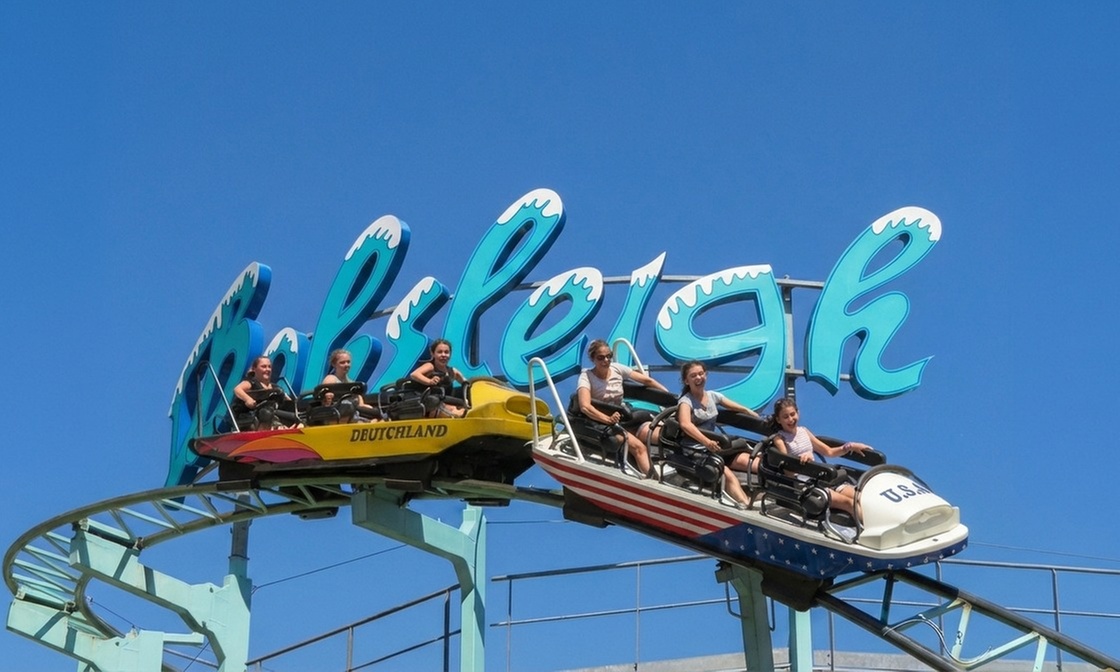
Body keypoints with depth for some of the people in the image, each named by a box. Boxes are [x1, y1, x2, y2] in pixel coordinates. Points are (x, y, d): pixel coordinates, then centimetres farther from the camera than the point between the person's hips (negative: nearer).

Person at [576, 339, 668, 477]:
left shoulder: (617, 368, 5)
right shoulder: (586, 377, -10)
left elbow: (647, 381, 10)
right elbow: (585, 407, -26)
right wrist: (608, 419, -40)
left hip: (625, 419, 6)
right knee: (638, 447, -32)